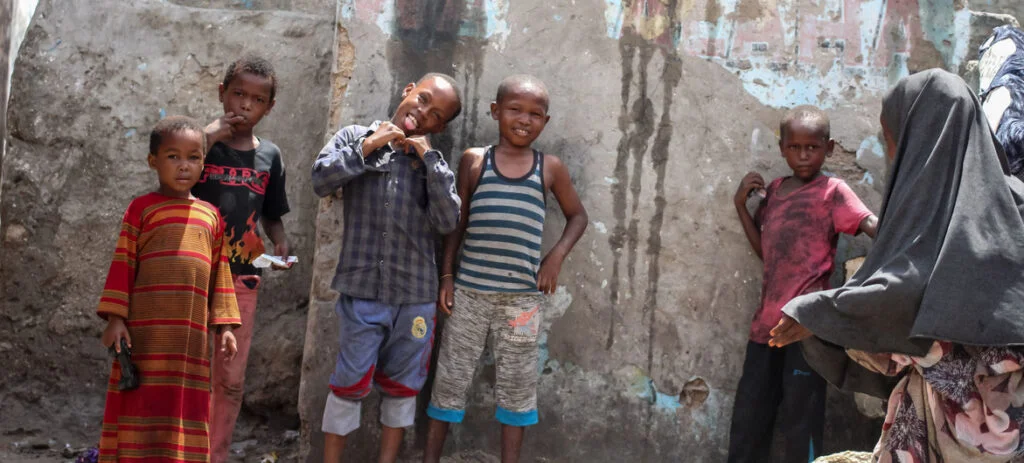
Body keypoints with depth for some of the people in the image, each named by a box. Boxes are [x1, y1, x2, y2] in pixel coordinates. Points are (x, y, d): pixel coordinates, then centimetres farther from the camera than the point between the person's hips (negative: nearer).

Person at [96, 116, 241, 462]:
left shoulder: (210, 215, 12)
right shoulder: (142, 207, 1)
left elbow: (220, 273, 13)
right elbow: (122, 264, -1)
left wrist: (225, 326, 8)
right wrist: (115, 318, -8)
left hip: (190, 335, 3)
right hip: (145, 331, -3)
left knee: (185, 413, 7)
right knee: (140, 407, 1)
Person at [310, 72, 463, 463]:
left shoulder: (432, 162, 7)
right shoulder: (355, 136, 4)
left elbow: (448, 221, -7)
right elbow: (321, 181, -10)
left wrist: (429, 157, -9)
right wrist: (367, 146, -12)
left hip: (415, 295, 3)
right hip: (362, 290, -3)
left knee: (402, 386, 12)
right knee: (350, 384, 2)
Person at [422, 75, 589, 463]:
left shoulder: (550, 168, 4)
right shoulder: (474, 160, 3)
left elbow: (577, 215, 16)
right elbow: (456, 222, 7)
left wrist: (556, 257, 1)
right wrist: (446, 275, 0)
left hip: (522, 295, 1)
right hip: (470, 289, 0)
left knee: (517, 382, 9)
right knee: (451, 375, 6)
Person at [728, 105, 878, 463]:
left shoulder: (832, 191, -5)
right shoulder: (773, 191, 14)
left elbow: (874, 226, -21)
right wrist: (741, 204, 10)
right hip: (767, 321, 7)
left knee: (800, 421, 1)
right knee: (747, 418, 15)